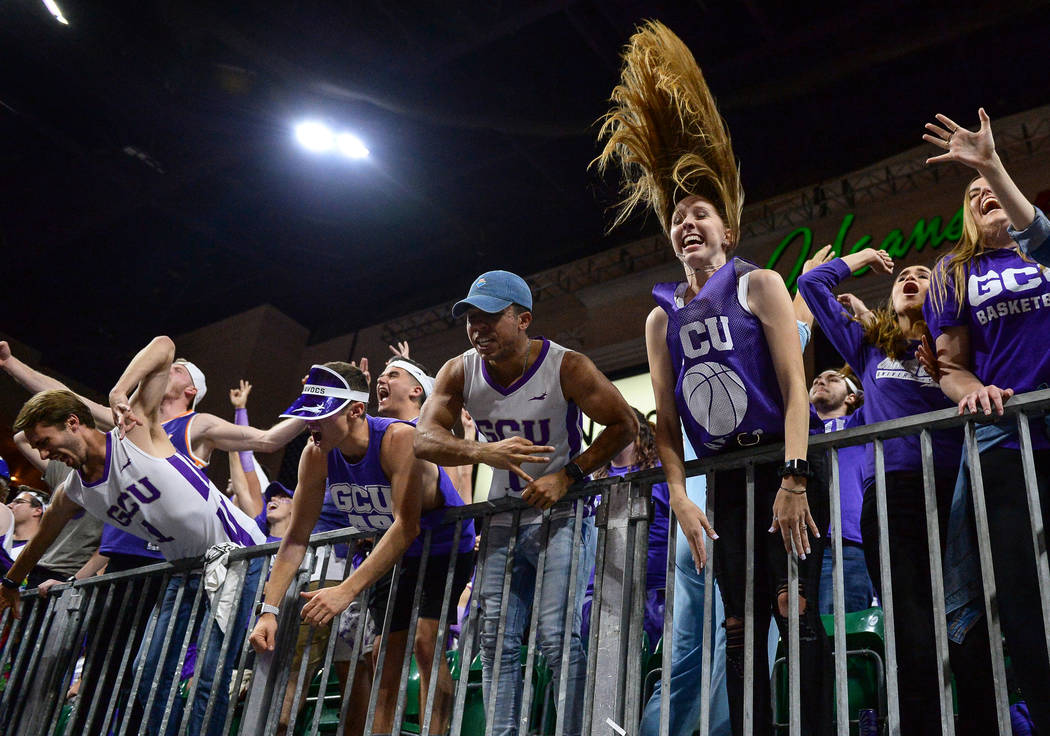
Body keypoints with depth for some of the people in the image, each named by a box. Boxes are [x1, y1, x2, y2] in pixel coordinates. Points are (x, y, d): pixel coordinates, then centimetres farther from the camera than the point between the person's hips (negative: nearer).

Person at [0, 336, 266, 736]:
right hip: (187, 571, 8)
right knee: (150, 670, 8)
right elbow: (42, 538, 28)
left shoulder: (135, 433, -13)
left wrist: (118, 393, -28)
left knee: (210, 677, -10)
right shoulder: (72, 493, 7)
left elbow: (163, 346, -17)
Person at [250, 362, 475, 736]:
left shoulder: (398, 438, -34)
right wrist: (269, 610, -18)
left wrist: (347, 591, -47)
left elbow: (407, 526, -41)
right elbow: (296, 539, -10)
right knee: (385, 652, 5)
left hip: (446, 548, -6)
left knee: (425, 641, -20)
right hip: (392, 552, 6)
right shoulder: (316, 455, -16)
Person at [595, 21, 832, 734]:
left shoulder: (760, 285, 2)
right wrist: (679, 496, -6)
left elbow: (793, 387, -7)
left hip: (783, 467, -4)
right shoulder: (662, 318, 12)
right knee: (741, 622, 6)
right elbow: (665, 420, 7)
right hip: (723, 480, 4)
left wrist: (794, 479, -17)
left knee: (794, 605, -12)